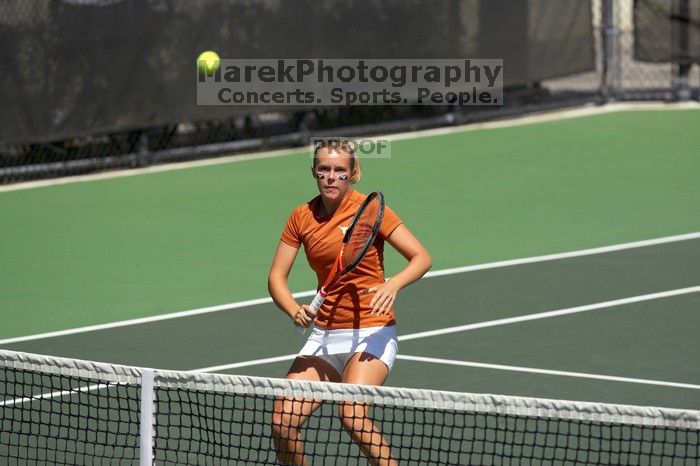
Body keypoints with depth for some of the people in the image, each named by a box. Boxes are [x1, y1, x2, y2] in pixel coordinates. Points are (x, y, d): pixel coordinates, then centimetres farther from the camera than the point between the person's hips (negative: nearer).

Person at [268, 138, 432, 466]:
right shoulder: (301, 218, 5)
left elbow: (422, 258, -9)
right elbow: (276, 277, 6)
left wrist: (392, 285, -29)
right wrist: (295, 311, -15)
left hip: (370, 332, -5)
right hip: (324, 335, 5)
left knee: (352, 416, -28)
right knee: (282, 422, -10)